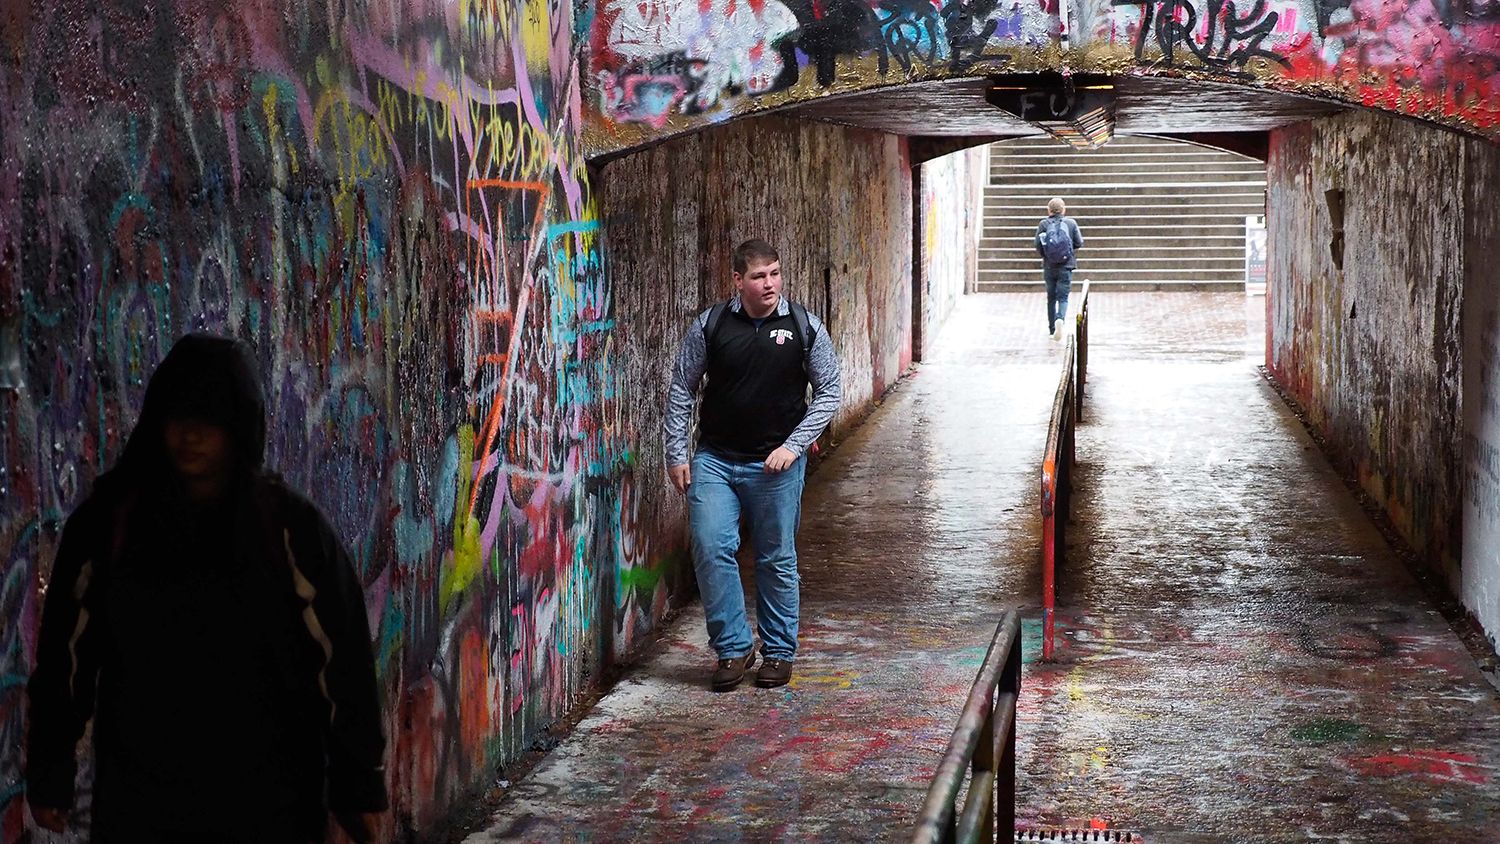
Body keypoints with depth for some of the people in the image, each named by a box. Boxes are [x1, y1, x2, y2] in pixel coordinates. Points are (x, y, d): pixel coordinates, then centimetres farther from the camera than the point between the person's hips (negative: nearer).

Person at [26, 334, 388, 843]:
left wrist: (358, 783, -5)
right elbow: (66, 653, 4)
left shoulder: (290, 528, -5)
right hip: (136, 799, 1)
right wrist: (49, 772, 5)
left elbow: (341, 657, -5)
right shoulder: (108, 521, -1)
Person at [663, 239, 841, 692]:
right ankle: (733, 648, 6)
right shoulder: (709, 326, -1)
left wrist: (794, 445, -7)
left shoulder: (805, 327, -2)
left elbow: (828, 392, 3)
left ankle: (779, 651, 21)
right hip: (714, 461, 1)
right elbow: (681, 389, 6)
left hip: (777, 464, -1)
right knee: (711, 549, -8)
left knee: (777, 560, 6)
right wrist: (676, 453, 2)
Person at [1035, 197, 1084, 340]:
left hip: (1049, 267, 1)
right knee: (1063, 297, 0)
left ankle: (1052, 328, 20)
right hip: (1066, 266, -1)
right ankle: (1060, 318, -29)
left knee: (1051, 298, 14)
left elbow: (1038, 246, -7)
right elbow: (1079, 243, 0)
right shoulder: (1071, 223, -2)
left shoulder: (1043, 224, -3)